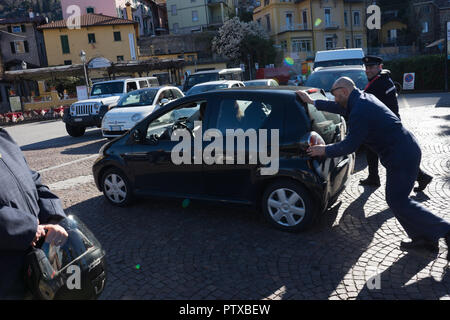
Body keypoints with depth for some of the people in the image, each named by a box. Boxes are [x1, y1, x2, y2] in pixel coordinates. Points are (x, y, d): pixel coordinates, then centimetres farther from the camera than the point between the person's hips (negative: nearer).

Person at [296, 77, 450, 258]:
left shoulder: (360, 111, -20)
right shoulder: (363, 99, 12)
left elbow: (350, 145, -18)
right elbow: (341, 108, 28)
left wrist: (324, 151, -6)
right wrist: (313, 102, 31)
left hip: (401, 156, -10)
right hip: (405, 150, 10)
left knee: (398, 202, -5)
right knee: (395, 199, 15)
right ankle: (423, 238, 22)